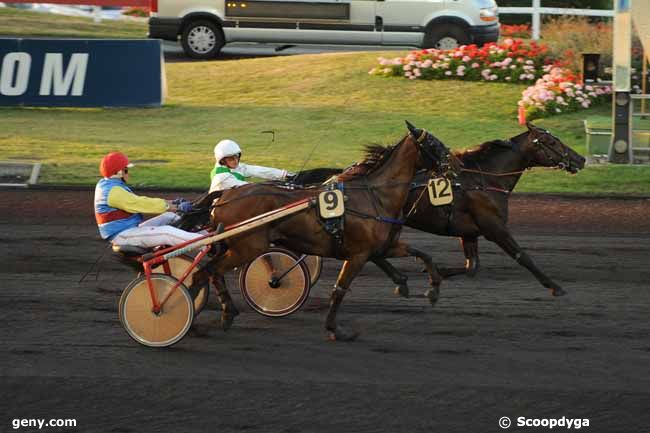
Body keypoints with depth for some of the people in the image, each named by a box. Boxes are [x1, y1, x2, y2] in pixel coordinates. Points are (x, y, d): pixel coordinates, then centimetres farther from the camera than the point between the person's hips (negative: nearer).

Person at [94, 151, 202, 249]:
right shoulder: (113, 191, -18)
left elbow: (137, 201, 15)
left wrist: (172, 203, 7)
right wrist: (176, 207, -16)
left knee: (170, 217, 8)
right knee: (167, 232, -25)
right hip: (123, 235, -11)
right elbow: (141, 204, -20)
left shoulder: (109, 186, 16)